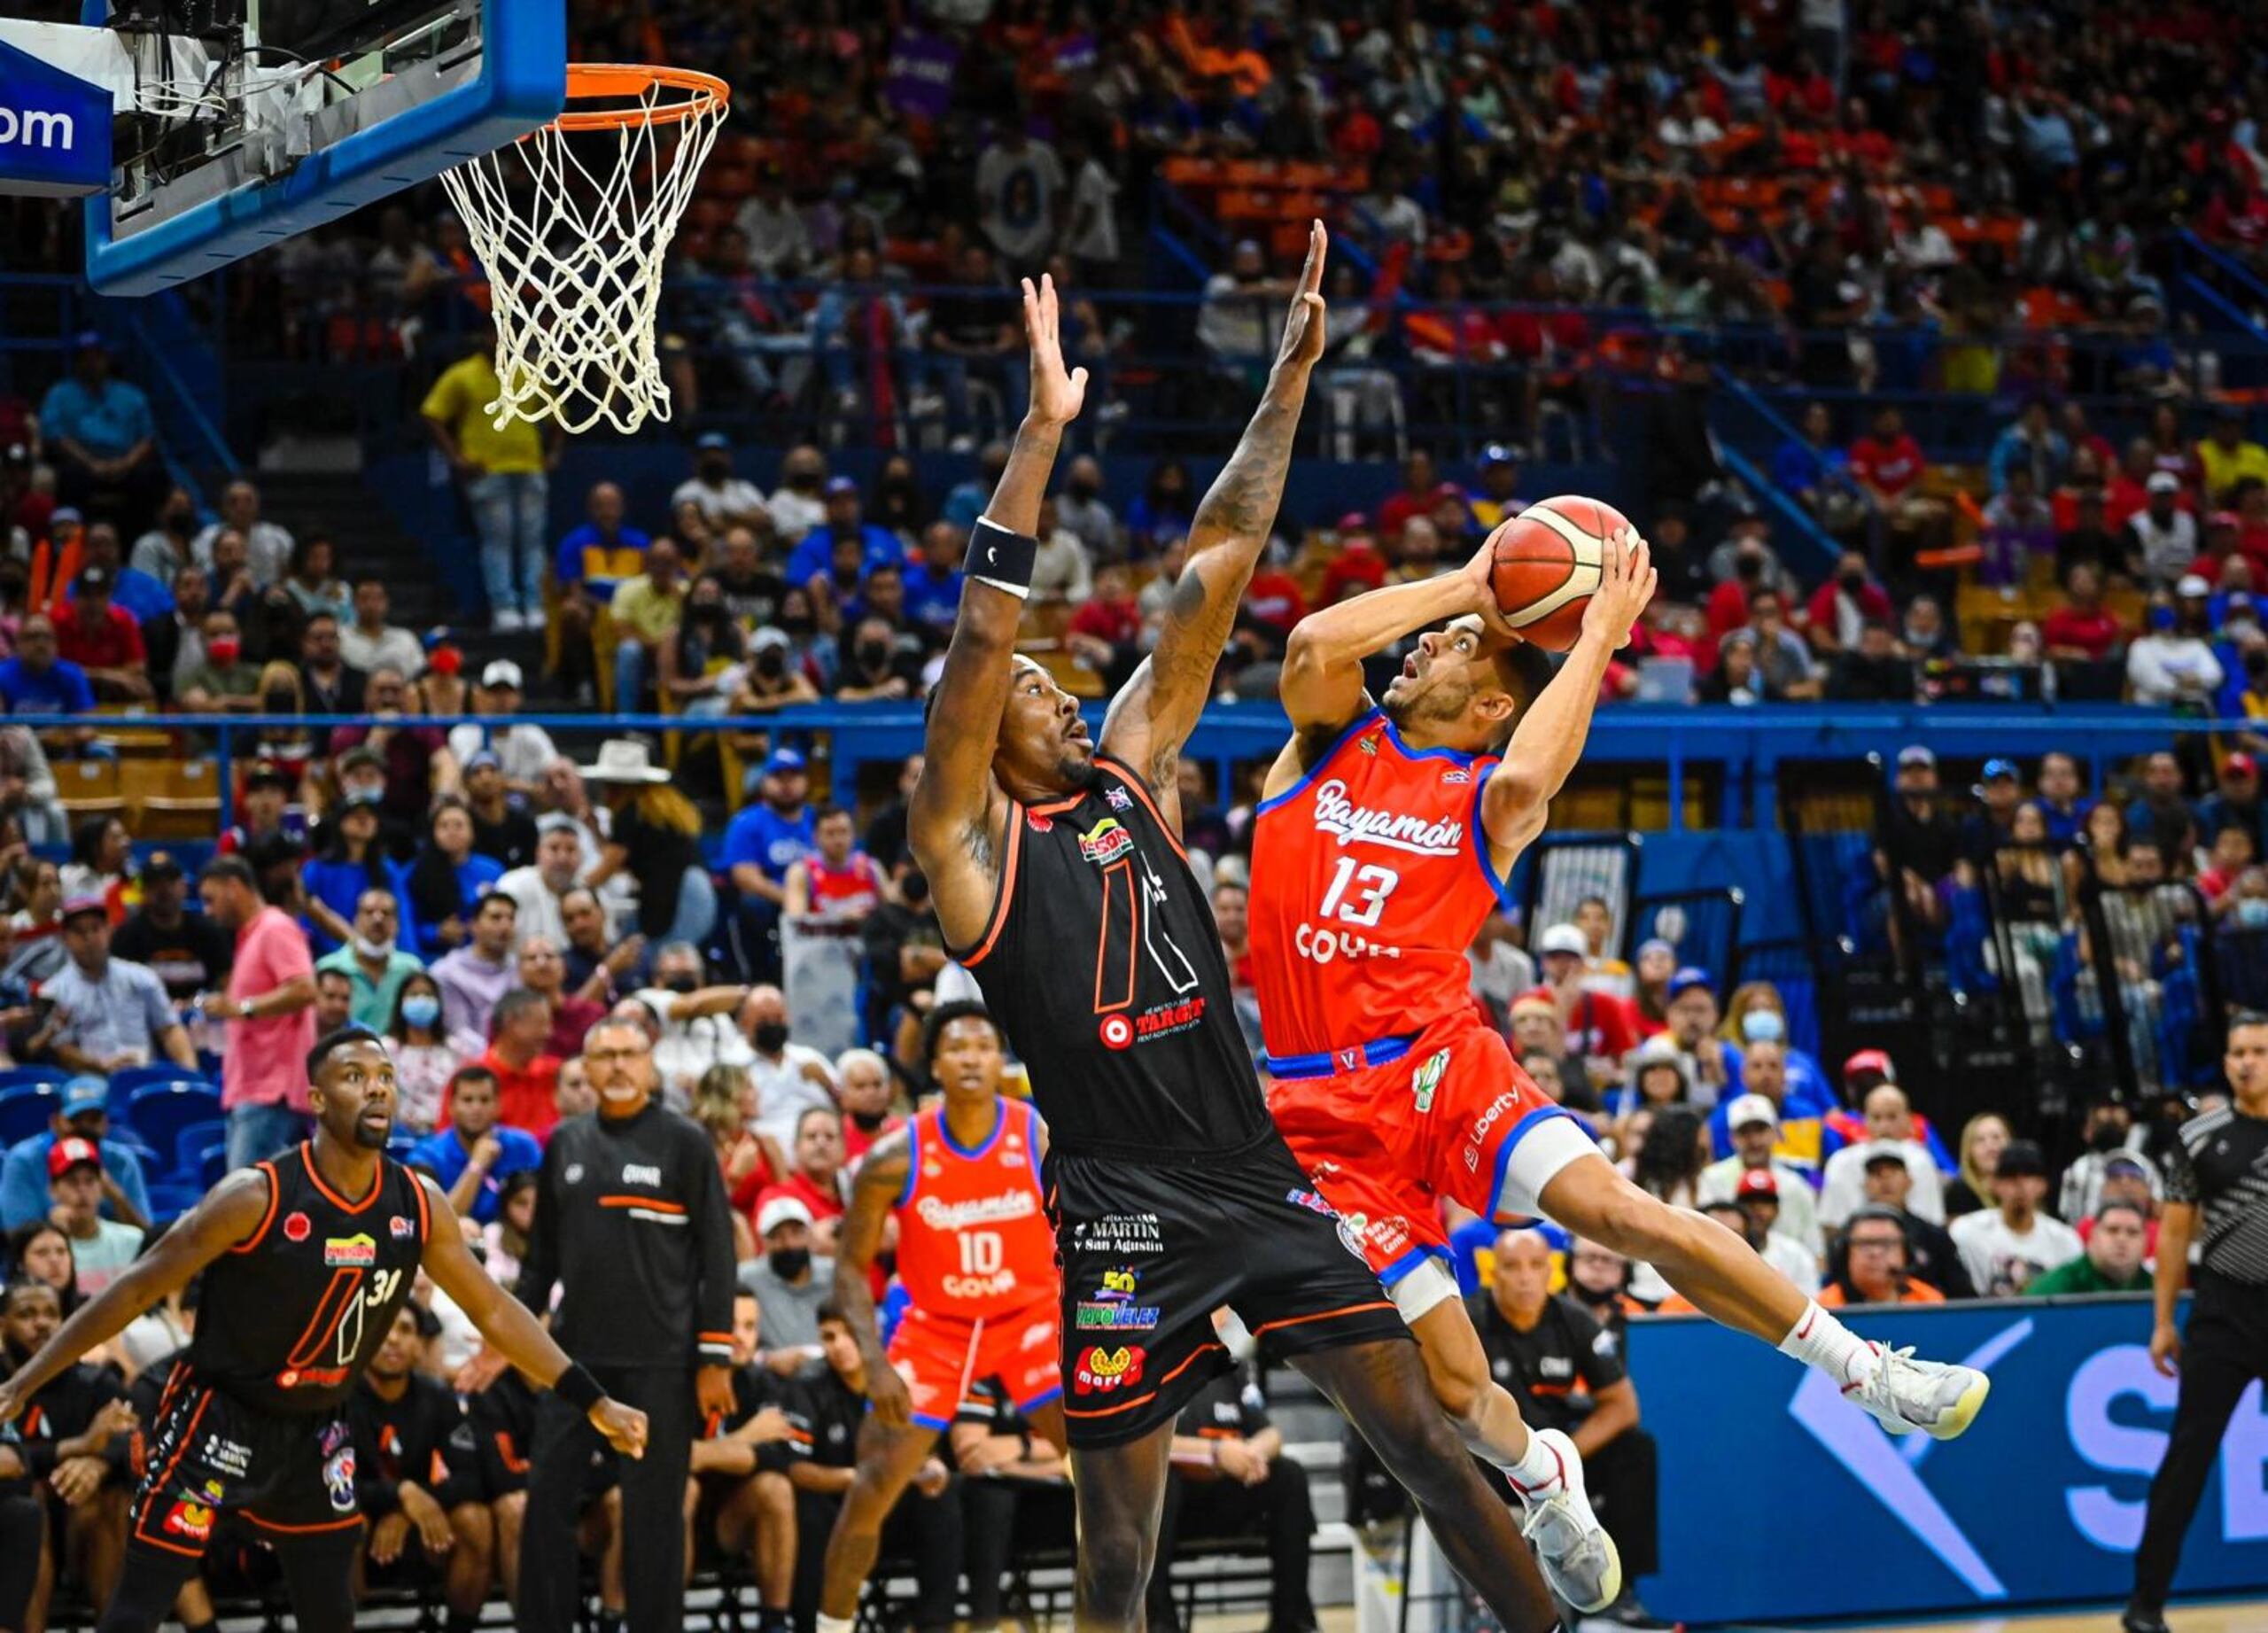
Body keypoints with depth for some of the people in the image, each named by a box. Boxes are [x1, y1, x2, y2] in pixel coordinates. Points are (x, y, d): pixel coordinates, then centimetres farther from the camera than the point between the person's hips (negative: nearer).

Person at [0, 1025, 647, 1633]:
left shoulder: (420, 1206, -6)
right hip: (217, 1418, -5)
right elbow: (137, 1290, -16)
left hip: (315, 1431, 5)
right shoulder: (256, 1196, -22)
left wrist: (593, 1402, 2)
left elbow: (493, 1309, 5)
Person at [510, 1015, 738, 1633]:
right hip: (578, 1352, 4)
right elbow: (543, 1251, 18)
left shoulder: (683, 1142, -1)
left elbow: (716, 1254, -3)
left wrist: (715, 1357, -8)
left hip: (660, 1360, -4)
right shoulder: (565, 1144, 11)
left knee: (654, 1508, 0)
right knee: (547, 1495, 1)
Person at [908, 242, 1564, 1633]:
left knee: (1424, 1438, 4)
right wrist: (1044, 433, -19)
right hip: (1122, 1207, -5)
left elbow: (1215, 577, 13)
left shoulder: (1130, 770, 15)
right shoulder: (967, 834, 0)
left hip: (1258, 1177, 5)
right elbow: (981, 634, -14)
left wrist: (1291, 379, 10)